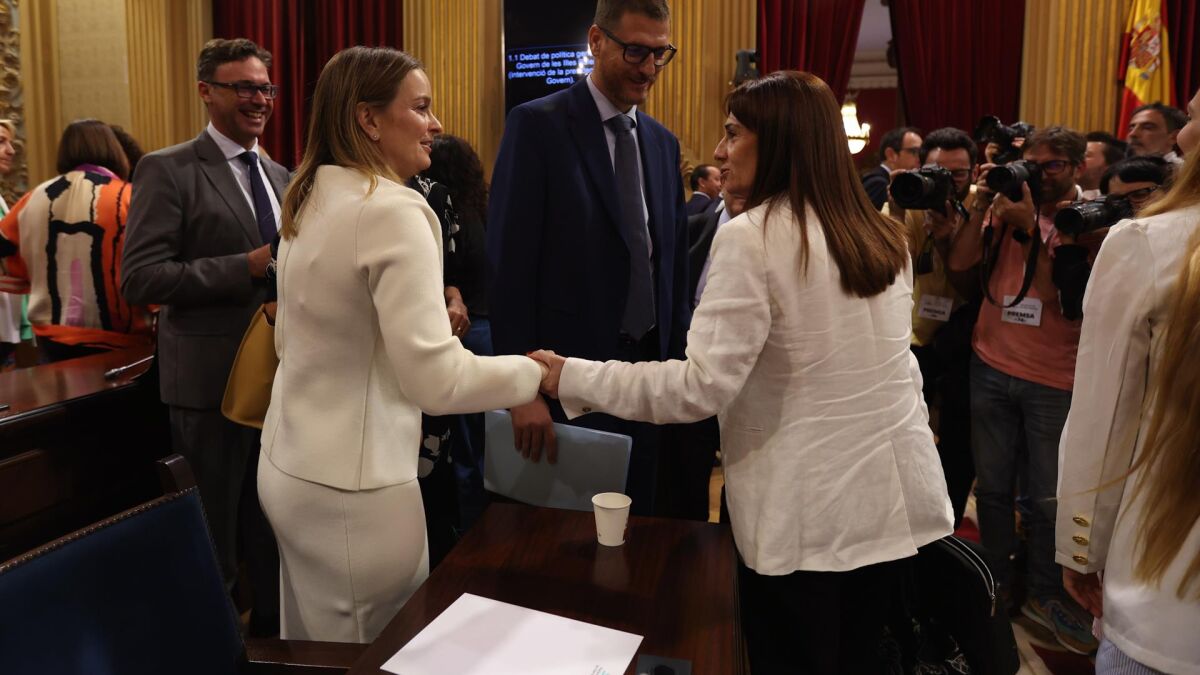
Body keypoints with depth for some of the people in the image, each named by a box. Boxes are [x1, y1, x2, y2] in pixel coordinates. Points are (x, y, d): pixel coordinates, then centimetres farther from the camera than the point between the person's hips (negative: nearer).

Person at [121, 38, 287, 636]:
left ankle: (271, 633, 38)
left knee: (274, 533, 19)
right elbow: (140, 278, -17)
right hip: (212, 379, -6)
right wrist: (249, 266, -23)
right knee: (211, 545, 8)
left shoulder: (280, 177, 12)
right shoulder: (167, 170, -8)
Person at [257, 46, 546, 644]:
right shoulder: (394, 211, -20)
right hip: (351, 489, -9)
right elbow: (436, 379, -25)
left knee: (311, 647, 22)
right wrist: (538, 371, -12)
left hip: (287, 464, 9)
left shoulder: (309, 202, 8)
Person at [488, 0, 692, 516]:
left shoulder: (663, 142, 11)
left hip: (649, 370, 6)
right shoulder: (537, 125, -7)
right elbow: (509, 265, -12)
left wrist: (678, 363, 9)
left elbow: (674, 265, 14)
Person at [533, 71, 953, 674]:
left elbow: (702, 387, -20)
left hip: (807, 515, -7)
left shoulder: (751, 238, -16)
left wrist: (572, 378, -13)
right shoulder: (885, 237, 7)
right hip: (893, 499, 7)